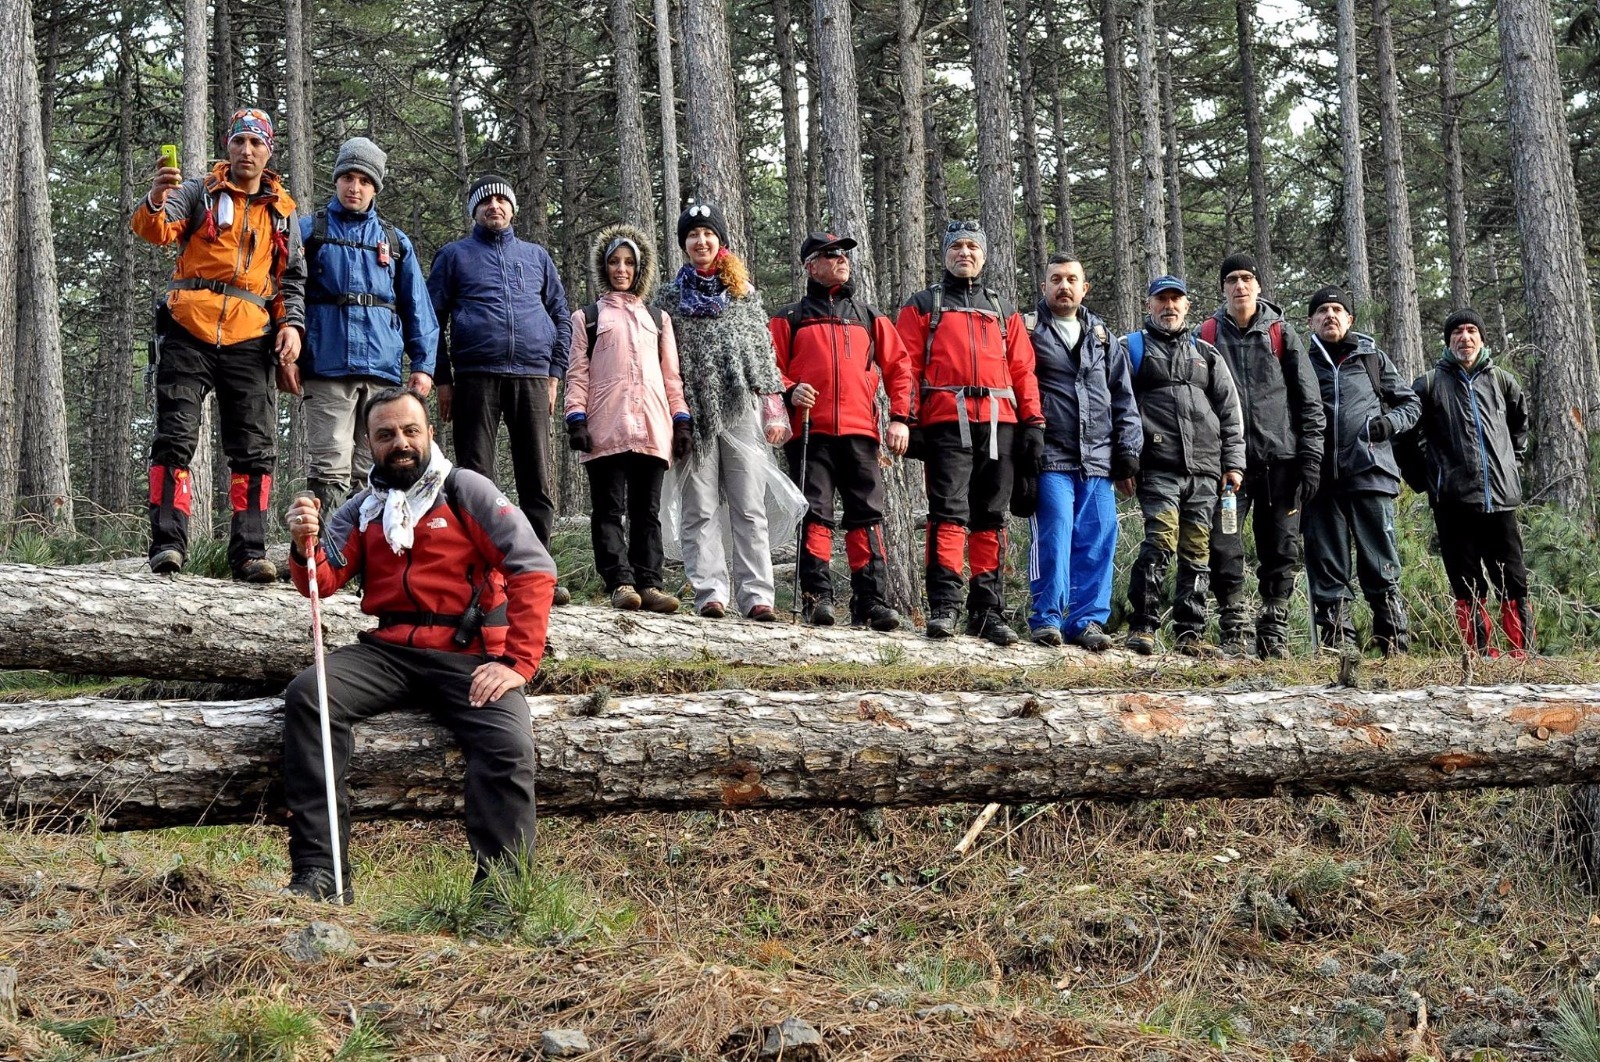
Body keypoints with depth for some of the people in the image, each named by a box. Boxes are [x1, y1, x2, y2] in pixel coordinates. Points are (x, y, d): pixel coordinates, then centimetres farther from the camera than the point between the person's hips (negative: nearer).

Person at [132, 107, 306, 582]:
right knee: (175, 437, -9)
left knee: (256, 448, 0)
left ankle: (249, 551, 3)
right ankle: (167, 542, -9)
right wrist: (156, 201, -31)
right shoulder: (199, 192, 8)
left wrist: (292, 323, 1)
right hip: (190, 332, -3)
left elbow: (294, 278, 19)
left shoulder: (282, 213, 18)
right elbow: (155, 230, -8)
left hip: (249, 341, 3)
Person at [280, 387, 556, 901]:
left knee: (509, 744, -30)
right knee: (306, 694, -22)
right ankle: (319, 870, -23)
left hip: (466, 655, -3)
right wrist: (306, 545, -20)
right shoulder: (361, 510, 16)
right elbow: (323, 581, 3)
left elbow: (534, 570, -4)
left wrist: (516, 661, -12)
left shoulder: (465, 491, 3)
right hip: (388, 651, 4)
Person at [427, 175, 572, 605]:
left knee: (537, 480, -2)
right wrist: (442, 380, 1)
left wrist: (554, 374, 7)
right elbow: (433, 319, 10)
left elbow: (561, 318, 19)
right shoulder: (454, 255, 14)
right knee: (475, 480, -3)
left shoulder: (536, 256, 20)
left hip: (532, 377, 2)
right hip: (475, 377, -2)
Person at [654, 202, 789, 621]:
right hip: (693, 411, 0)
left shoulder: (744, 294, 13)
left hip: (741, 411, 0)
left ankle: (756, 594, -5)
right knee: (700, 509, -2)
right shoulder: (669, 298, 12)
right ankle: (710, 591, -2)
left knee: (749, 507, -4)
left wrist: (774, 408, 3)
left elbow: (765, 352, 11)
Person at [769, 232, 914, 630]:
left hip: (860, 431, 2)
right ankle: (817, 597, -5)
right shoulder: (790, 318, 14)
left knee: (867, 516, -3)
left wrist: (900, 417, 5)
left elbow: (898, 366, 17)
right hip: (810, 431, -2)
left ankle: (871, 601, -3)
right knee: (814, 516, -6)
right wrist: (789, 391, -13)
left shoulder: (869, 317, 20)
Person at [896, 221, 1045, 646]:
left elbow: (1023, 369, 16)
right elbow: (906, 366, 4)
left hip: (998, 424, 3)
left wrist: (1033, 423, 5)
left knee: (990, 519, 4)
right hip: (946, 423, -3)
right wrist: (908, 421, -7)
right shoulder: (922, 306, 13)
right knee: (949, 514, -12)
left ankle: (988, 611, 6)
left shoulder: (1003, 312, 22)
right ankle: (943, 607, -13)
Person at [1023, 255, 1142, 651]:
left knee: (1097, 542, 0)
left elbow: (1123, 398, 20)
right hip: (1050, 459, -4)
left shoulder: (1103, 338, 19)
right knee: (1054, 536, -12)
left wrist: (1128, 448, 12)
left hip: (1097, 461, 4)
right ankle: (1046, 618, -3)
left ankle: (1087, 619, 7)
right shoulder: (1027, 331, 5)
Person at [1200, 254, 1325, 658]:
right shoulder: (1209, 334, 6)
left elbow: (1309, 399, 5)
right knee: (1224, 549, -5)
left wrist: (1310, 457, -3)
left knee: (1281, 549, 3)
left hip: (1279, 459, 0)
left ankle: (1274, 632, 12)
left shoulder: (1281, 332, 6)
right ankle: (1234, 634, 4)